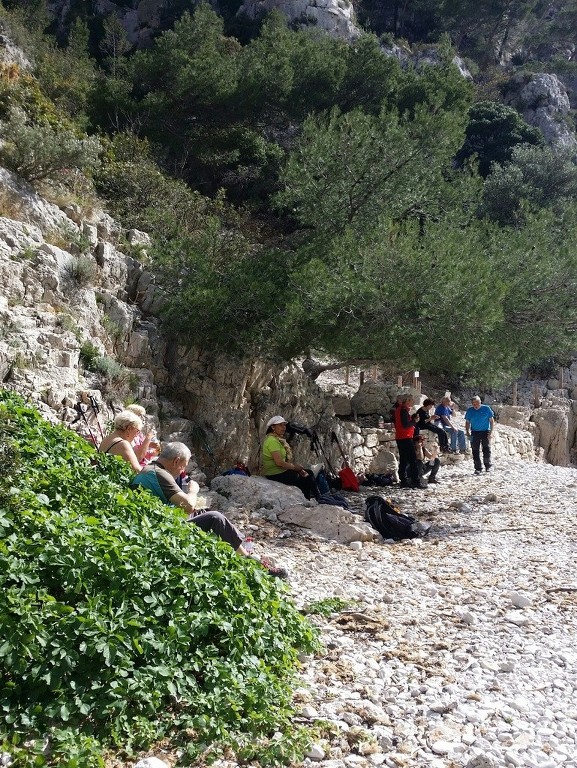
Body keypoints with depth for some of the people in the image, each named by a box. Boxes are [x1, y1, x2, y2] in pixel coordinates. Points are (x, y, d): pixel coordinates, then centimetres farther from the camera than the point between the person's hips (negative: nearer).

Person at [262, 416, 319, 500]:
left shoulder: (279, 440, 16)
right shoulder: (272, 441, -17)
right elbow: (279, 462, -24)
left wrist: (297, 467, 3)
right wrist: (295, 467, -12)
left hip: (282, 470, 10)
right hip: (276, 474, -10)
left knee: (309, 473, 6)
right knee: (305, 480, -12)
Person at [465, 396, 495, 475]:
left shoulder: (486, 409, -3)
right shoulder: (469, 411, 3)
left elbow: (491, 420, 1)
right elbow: (467, 422, 11)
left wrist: (491, 432, -6)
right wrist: (468, 431, -3)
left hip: (485, 432, -2)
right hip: (475, 433, 2)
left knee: (487, 449, -6)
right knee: (475, 451, 1)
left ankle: (488, 466, 11)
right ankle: (478, 468, 9)